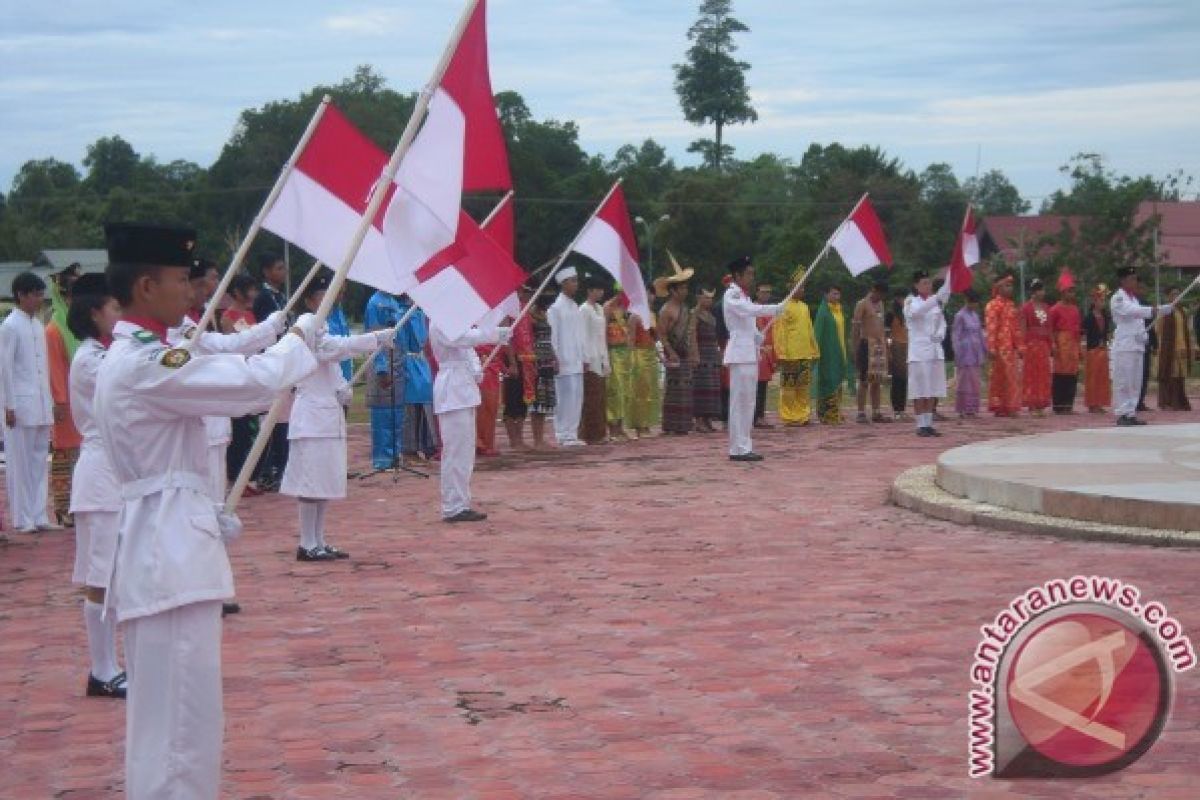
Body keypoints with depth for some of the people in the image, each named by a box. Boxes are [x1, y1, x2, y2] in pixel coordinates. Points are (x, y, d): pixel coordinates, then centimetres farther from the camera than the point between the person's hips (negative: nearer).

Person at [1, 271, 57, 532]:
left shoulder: (38, 325, 12)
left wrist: (50, 401, 12)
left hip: (42, 405, 7)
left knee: (40, 460, 7)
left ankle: (39, 516, 12)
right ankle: (23, 519, 4)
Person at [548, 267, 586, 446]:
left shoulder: (575, 308, 16)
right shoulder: (556, 308, -6)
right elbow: (552, 335, -9)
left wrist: (583, 358, 13)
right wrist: (555, 359, -13)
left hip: (577, 362, 7)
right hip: (563, 363, -7)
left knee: (577, 399, 6)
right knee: (565, 399, -7)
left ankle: (571, 434, 12)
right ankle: (563, 436, -3)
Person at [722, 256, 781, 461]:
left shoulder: (744, 297, 20)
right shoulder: (731, 295, -8)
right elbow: (751, 310, -23)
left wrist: (761, 337, 3)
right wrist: (776, 309, -22)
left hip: (751, 354, 9)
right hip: (739, 354, -9)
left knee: (747, 402, 9)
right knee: (739, 401, -9)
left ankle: (744, 447, 12)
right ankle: (738, 449, -9)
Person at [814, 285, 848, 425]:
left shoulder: (839, 311, 14)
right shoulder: (823, 311, -8)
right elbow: (819, 332, -12)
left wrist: (844, 352, 16)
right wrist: (818, 351, -18)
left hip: (839, 352, 8)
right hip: (828, 352, -8)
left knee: (837, 382, 10)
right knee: (828, 382, -8)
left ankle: (836, 414, 14)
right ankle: (827, 414, -6)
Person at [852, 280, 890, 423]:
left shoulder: (880, 304, 16)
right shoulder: (862, 304, -6)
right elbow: (855, 329, -10)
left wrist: (885, 345, 16)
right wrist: (856, 351, -15)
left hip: (880, 345, 7)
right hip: (867, 344, -7)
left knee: (877, 380, 8)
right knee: (865, 380, -5)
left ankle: (876, 413, 12)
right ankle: (861, 413, -3)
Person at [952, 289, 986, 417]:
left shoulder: (975, 314, 14)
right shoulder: (960, 316, -8)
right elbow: (955, 336, -9)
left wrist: (985, 350, 16)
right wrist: (958, 354, -14)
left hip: (976, 353, 7)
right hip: (966, 353, -7)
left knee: (975, 382, 6)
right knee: (966, 381, -5)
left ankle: (973, 409, 9)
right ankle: (964, 409, -1)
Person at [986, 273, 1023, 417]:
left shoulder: (1011, 305, 17)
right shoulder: (994, 305, -9)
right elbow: (990, 328, -16)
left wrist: (1019, 346, 15)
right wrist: (991, 348, -22)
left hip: (1011, 348, 8)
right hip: (1001, 348, -8)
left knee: (1013, 377, 8)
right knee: (1000, 377, -4)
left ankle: (1010, 407, 12)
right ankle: (999, 407, 0)